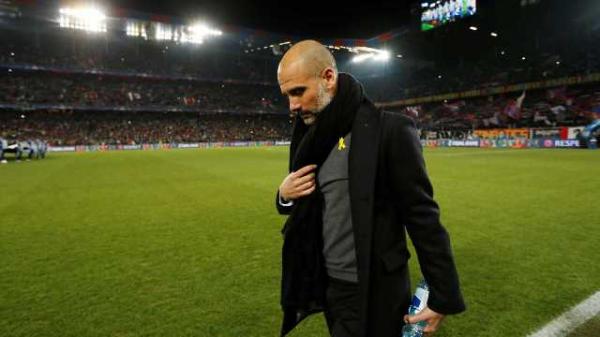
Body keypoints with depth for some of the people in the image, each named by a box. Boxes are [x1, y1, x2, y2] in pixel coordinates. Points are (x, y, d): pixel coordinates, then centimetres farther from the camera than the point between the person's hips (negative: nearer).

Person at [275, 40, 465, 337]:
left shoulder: (389, 130, -17)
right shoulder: (311, 138, 4)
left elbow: (423, 218, -15)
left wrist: (444, 296, -12)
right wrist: (285, 196, -8)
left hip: (373, 294, -6)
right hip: (326, 285, 7)